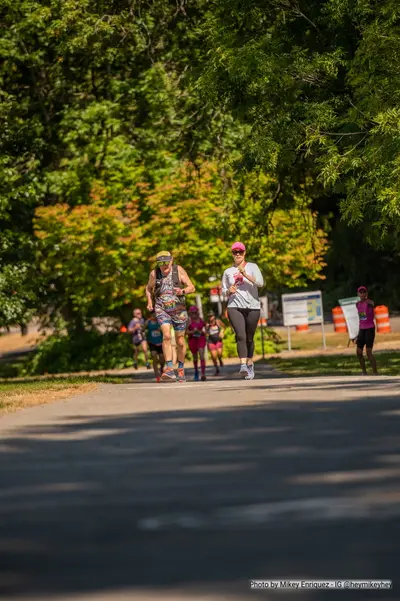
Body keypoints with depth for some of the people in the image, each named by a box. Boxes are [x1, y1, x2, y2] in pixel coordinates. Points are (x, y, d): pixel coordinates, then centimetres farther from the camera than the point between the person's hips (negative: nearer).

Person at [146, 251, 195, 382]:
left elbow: (192, 288, -6)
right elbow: (149, 288, 18)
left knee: (180, 341, 7)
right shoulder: (154, 274, -1)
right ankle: (169, 369, -26)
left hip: (178, 309, 0)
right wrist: (149, 302, 3)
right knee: (166, 336, -22)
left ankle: (181, 368, 28)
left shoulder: (179, 270, -6)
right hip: (162, 309, 0)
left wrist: (182, 291, -27)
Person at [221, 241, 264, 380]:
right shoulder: (228, 272, 13)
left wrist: (245, 274, -18)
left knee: (249, 338, 6)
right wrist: (229, 291, -2)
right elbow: (223, 290, 21)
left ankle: (250, 364, 25)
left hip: (252, 307, 0)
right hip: (234, 307, 0)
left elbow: (260, 283, -8)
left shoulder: (252, 267, 7)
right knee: (240, 336, -18)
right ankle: (243, 366, -29)